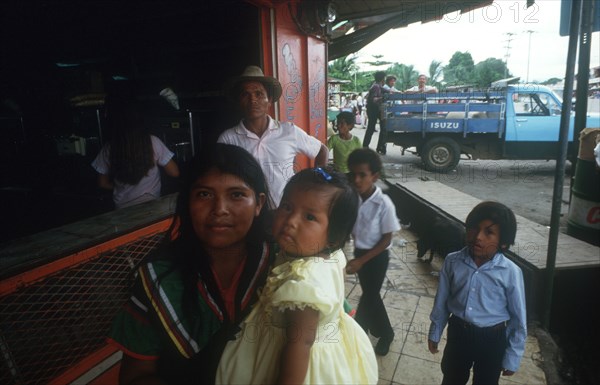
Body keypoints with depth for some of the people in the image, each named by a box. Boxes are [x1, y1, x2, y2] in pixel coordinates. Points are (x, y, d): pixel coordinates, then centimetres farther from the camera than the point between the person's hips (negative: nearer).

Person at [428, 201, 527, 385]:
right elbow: (442, 301, -2)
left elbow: (518, 320, -10)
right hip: (458, 332, 2)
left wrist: (512, 358, -3)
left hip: (492, 339, -1)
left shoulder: (510, 273, -21)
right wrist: (435, 332, 8)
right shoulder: (452, 261, -16)